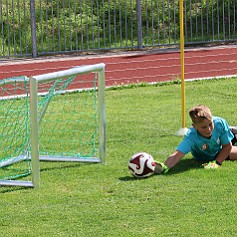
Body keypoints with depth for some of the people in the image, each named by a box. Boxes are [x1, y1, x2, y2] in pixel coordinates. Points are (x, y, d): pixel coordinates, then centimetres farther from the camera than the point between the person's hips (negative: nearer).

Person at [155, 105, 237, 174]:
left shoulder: (220, 123, -39)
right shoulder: (191, 137, -43)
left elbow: (227, 146, -23)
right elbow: (177, 154, -54)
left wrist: (217, 163, -30)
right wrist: (164, 167, -72)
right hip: (204, 158, -2)